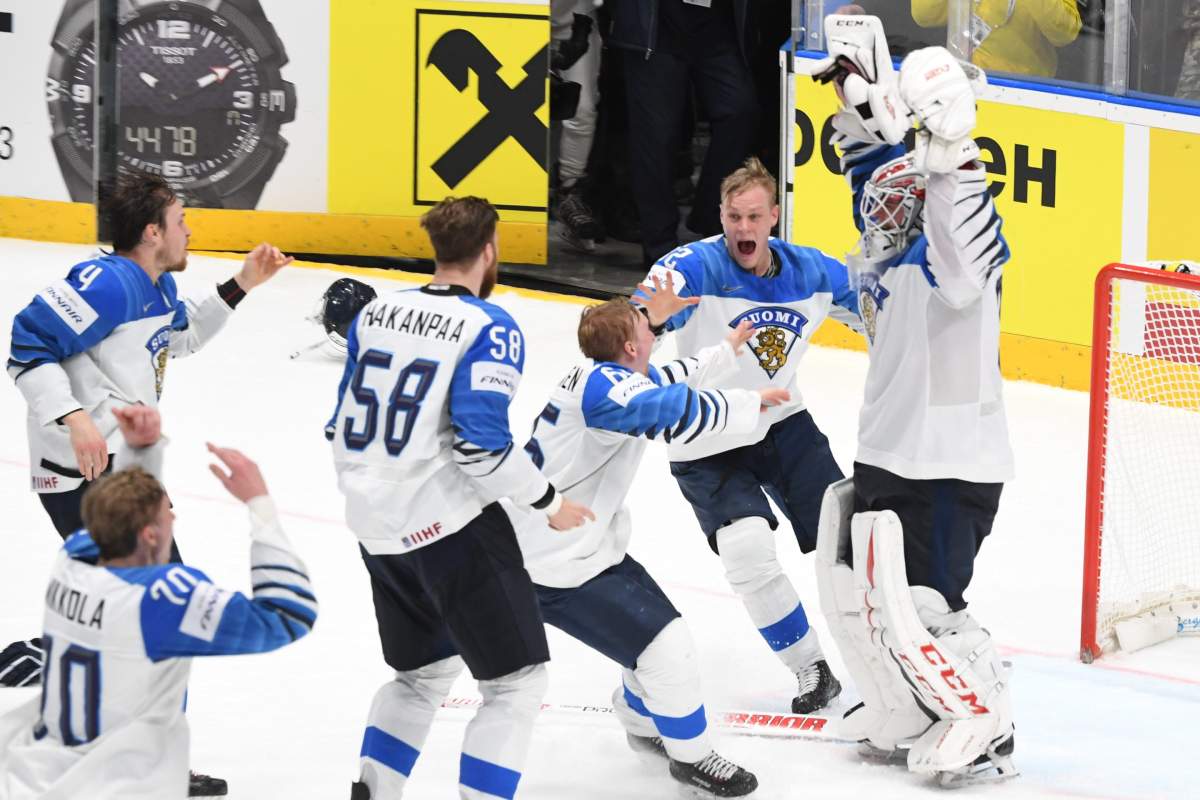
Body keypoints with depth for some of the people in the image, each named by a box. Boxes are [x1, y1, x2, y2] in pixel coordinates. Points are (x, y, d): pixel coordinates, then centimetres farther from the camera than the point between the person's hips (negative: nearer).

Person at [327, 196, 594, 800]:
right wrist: (549, 502, -8)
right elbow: (481, 445, -22)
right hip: (451, 525, -7)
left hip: (378, 528, 7)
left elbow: (343, 426, 13)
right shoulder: (490, 329, -14)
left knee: (424, 671, 25)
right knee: (516, 680, 2)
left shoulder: (377, 314, 6)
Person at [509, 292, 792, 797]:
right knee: (668, 649, -7)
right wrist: (749, 404, -21)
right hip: (555, 570, -10)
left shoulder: (599, 376, 7)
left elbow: (665, 384, 28)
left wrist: (726, 354, 34)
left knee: (654, 625, 23)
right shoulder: (608, 386, -24)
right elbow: (677, 411, -37)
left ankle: (642, 722, 47)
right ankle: (690, 757, 12)